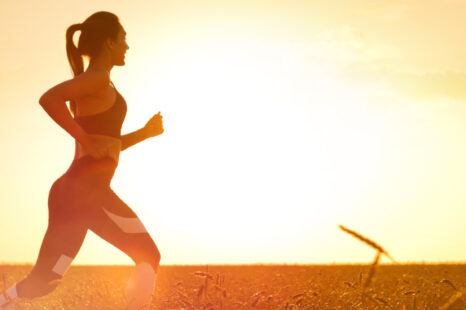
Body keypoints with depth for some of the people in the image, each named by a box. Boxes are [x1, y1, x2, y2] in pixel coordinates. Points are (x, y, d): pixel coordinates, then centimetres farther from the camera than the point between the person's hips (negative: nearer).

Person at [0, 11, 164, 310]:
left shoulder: (95, 86, 22)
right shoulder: (99, 78, -7)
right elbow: (49, 98, -25)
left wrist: (146, 132, 23)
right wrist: (86, 140, -20)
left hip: (71, 193, 9)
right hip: (86, 192, -9)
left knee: (43, 281, 10)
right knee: (149, 257, 1)